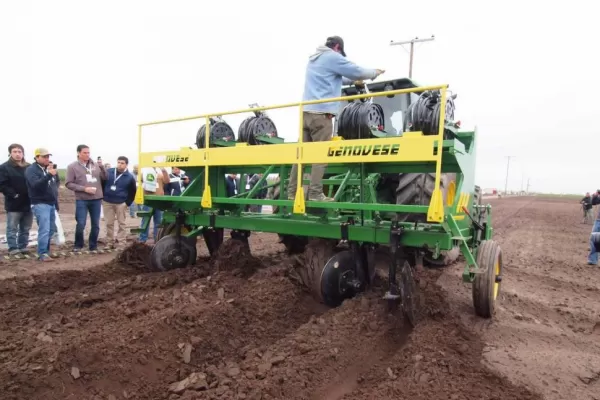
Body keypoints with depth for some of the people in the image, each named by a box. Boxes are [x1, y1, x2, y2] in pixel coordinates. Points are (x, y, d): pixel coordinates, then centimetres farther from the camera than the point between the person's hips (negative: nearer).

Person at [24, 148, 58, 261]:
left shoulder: (49, 168, 14)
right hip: (40, 204, -7)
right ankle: (42, 253, -8)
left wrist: (55, 191, 12)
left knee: (50, 230, 11)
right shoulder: (31, 169, -8)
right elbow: (35, 184, -25)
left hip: (52, 203, 7)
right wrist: (49, 175, -37)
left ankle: (46, 251, 21)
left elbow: (55, 182, 28)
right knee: (44, 230, -12)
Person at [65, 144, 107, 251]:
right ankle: (78, 245, 20)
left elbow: (105, 178, 5)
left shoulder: (95, 164, 4)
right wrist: (84, 188, -14)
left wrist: (102, 167, -11)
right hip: (81, 200, -2)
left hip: (96, 199, 2)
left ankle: (93, 246, 22)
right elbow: (68, 184, -4)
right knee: (81, 224, -1)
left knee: (96, 225, 8)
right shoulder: (72, 166, -1)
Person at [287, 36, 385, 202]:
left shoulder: (313, 59, 27)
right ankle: (315, 194, -11)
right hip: (321, 112, -8)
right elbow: (357, 71, 6)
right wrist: (375, 73, 23)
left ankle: (292, 192, 4)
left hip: (306, 111, 8)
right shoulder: (333, 57, 2)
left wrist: (352, 81, 42)